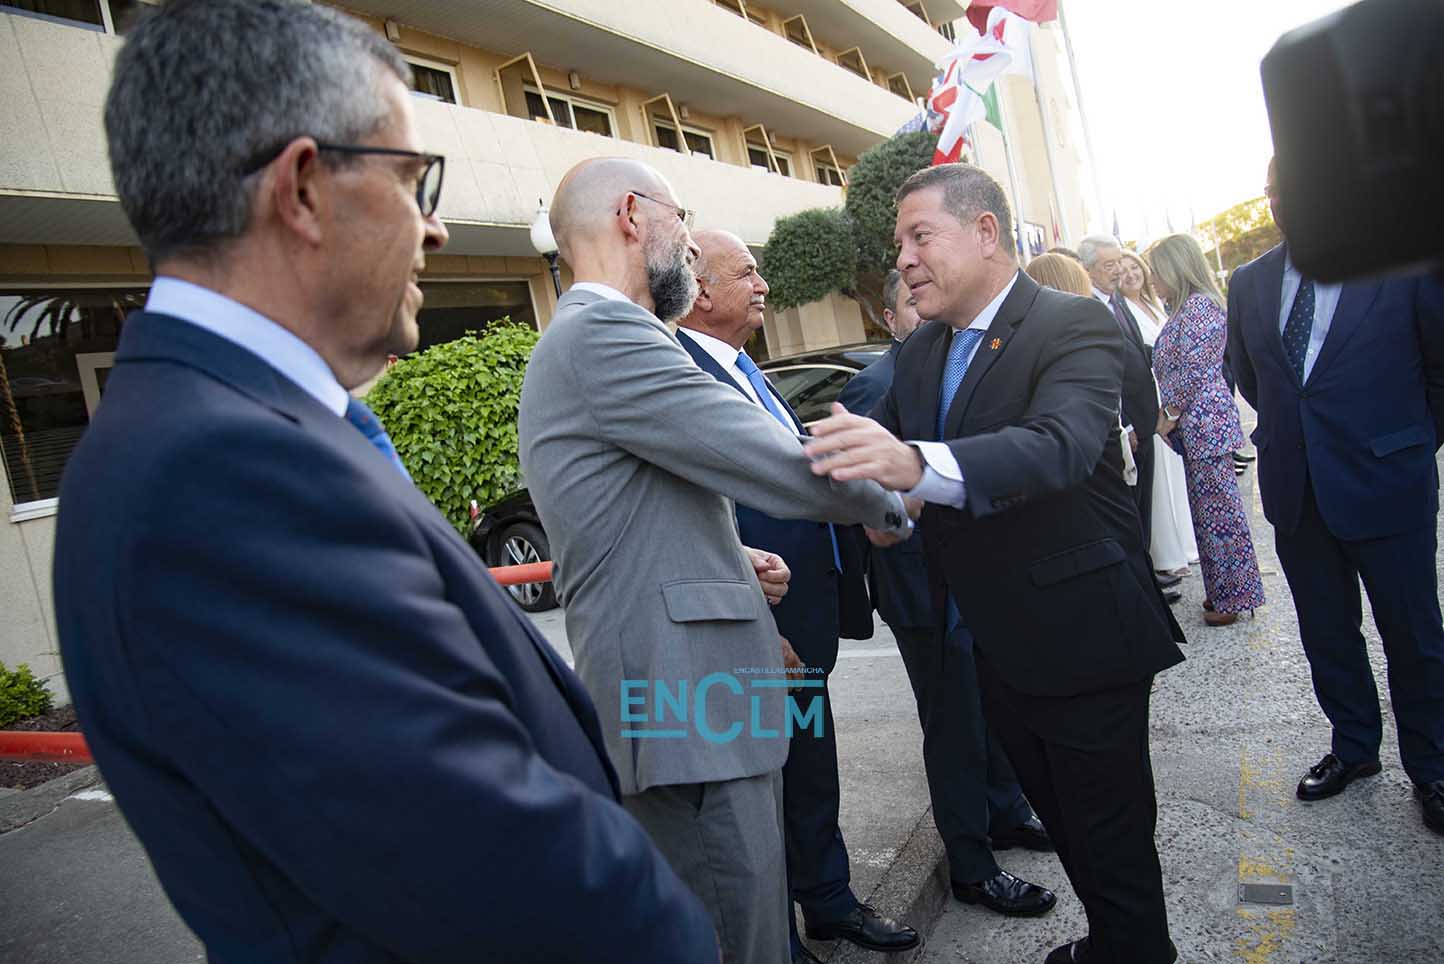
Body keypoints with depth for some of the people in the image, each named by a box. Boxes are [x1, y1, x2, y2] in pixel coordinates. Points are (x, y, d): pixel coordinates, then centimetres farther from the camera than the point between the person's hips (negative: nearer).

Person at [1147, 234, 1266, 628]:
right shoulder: (1185, 308, 17)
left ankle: (1236, 594, 6)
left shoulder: (1199, 306, -13)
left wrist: (1170, 412, -12)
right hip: (1193, 426, 10)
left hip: (1205, 422, -10)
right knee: (1207, 508, 13)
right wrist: (1169, 415, 12)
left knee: (1218, 508, -3)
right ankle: (1223, 589, 22)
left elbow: (1194, 369, -18)